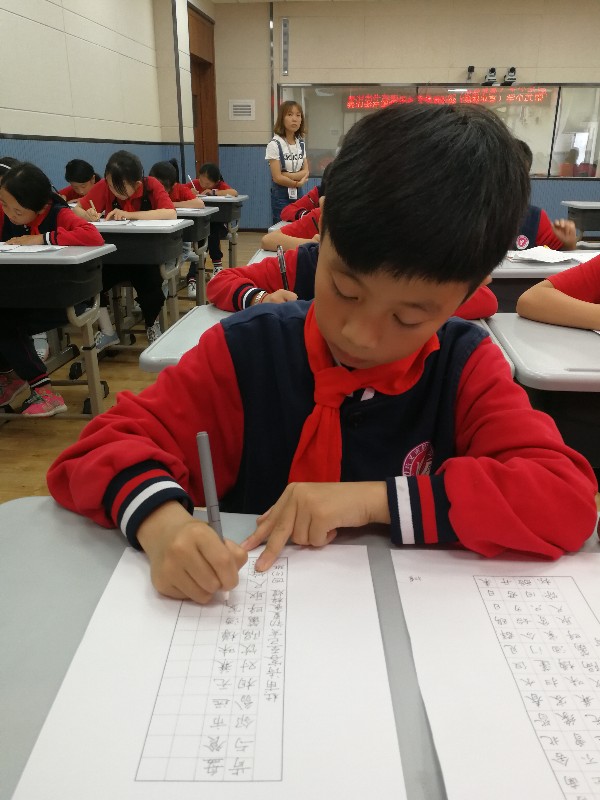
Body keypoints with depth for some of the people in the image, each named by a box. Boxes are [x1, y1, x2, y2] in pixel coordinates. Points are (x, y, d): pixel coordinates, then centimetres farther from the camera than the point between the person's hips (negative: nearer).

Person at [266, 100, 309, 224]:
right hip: (281, 195, -6)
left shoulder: (301, 143, 8)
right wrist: (298, 182, -6)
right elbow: (277, 177, -15)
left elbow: (306, 172, 3)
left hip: (298, 194, 6)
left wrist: (287, 175, -13)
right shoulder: (275, 144, -11)